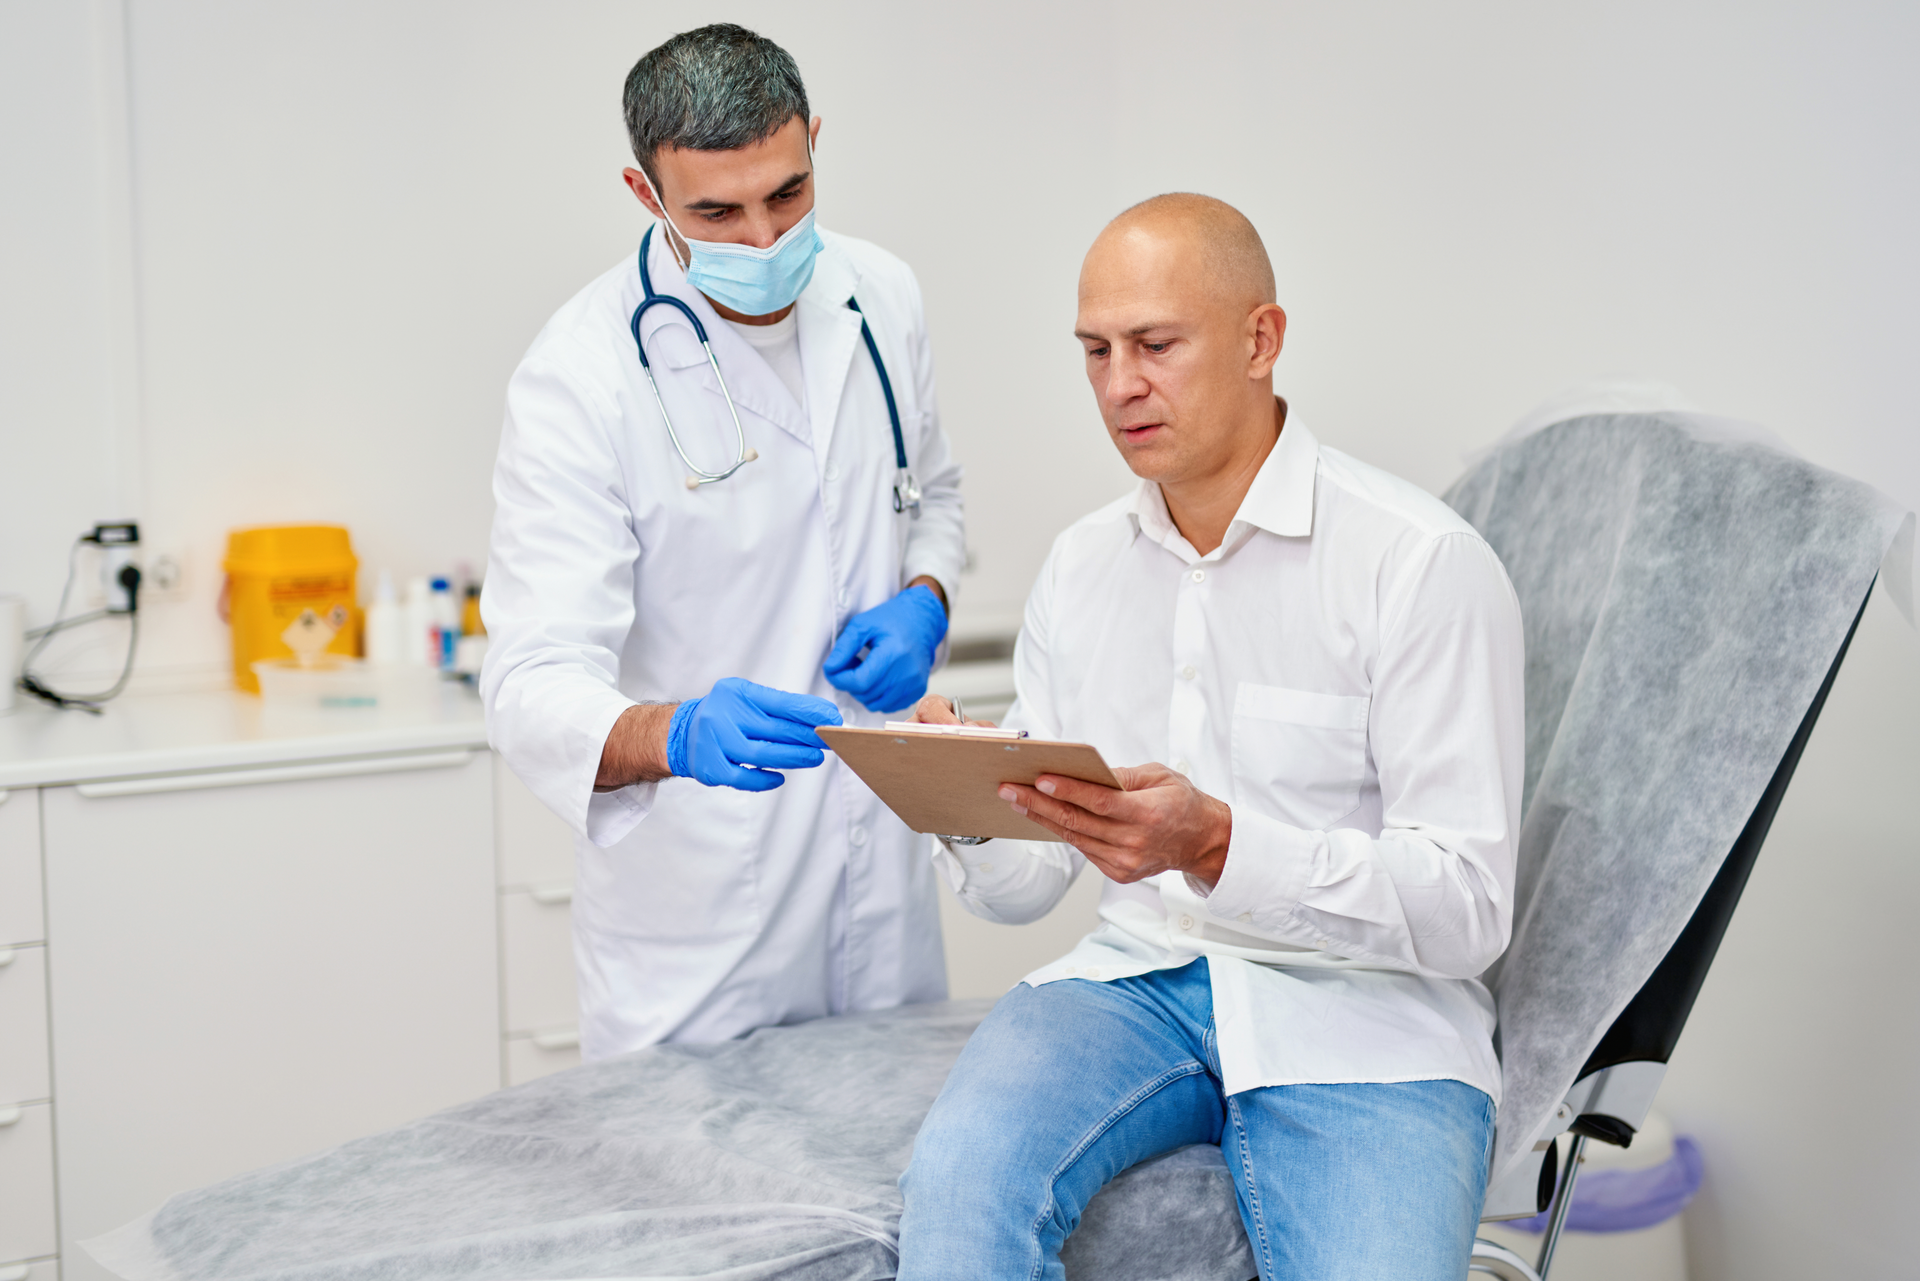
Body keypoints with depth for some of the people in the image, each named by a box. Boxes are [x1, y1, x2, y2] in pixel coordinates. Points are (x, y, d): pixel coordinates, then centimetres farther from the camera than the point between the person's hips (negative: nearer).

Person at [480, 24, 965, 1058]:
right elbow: (534, 685, -25)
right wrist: (677, 735, -46)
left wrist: (925, 600, -5)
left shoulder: (880, 296, -1)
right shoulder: (581, 374, -19)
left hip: (880, 868, 5)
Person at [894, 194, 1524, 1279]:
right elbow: (1025, 884, 12)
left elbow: (1466, 910, -13)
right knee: (957, 1183, -28)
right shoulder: (1080, 568, 10)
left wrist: (1217, 845, -26)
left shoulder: (1426, 564, -9)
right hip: (1137, 977, 3)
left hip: (1366, 1022, -2)